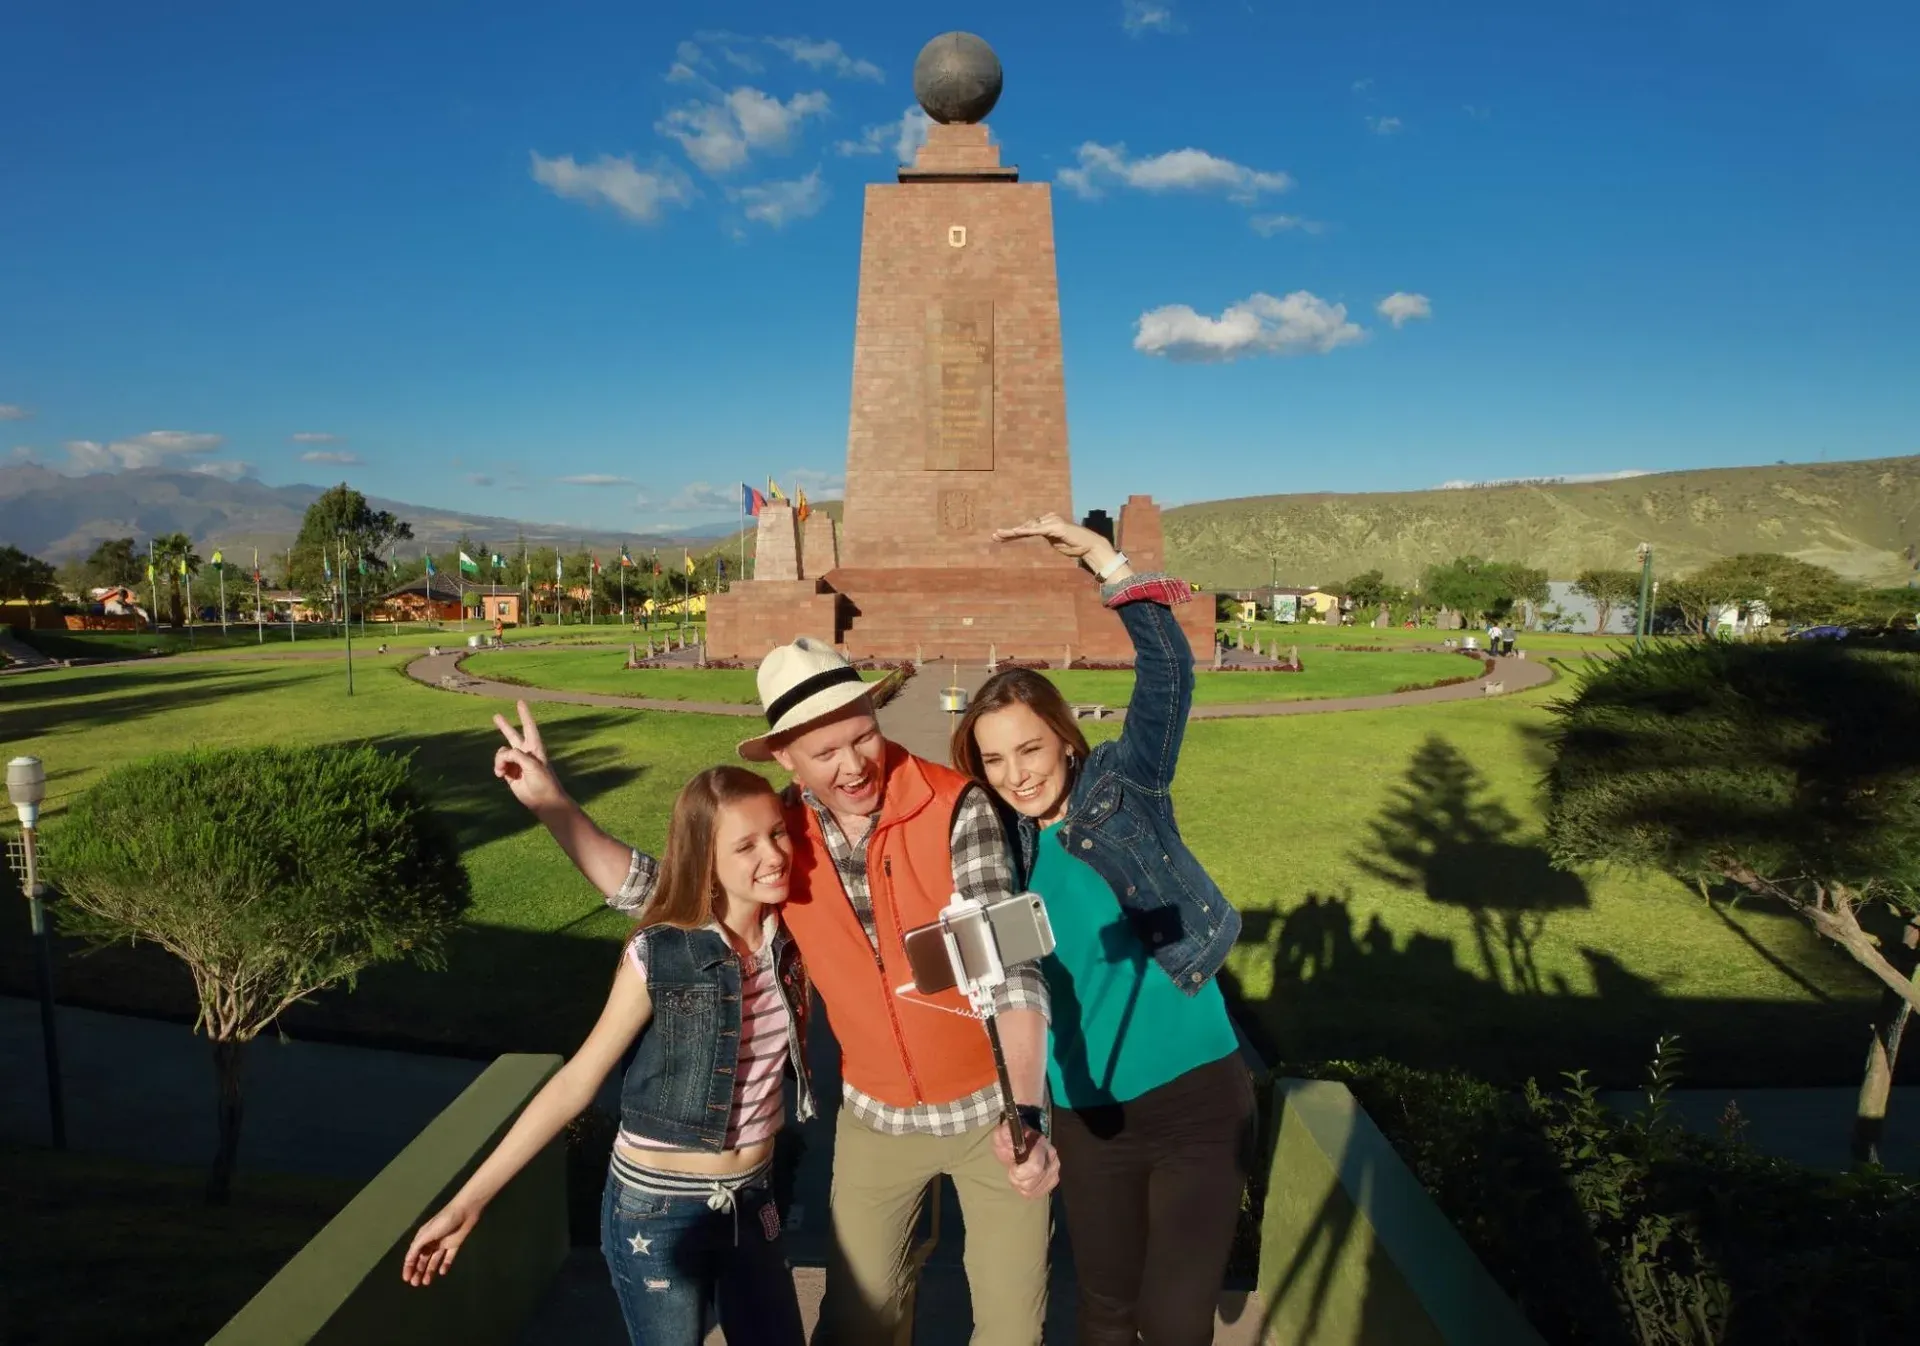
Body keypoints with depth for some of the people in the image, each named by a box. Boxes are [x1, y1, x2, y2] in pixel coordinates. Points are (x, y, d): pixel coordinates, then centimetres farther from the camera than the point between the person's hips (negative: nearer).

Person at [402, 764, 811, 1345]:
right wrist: (467, 1202, -13)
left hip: (751, 1201, 4)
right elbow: (575, 1083, -13)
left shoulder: (789, 937, -10)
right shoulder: (659, 956, -21)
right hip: (656, 1212, -4)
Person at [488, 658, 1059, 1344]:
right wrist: (550, 801, -9)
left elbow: (1008, 962, -27)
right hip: (875, 1116, 3)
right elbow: (654, 889, -1)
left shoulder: (956, 808, -23)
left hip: (991, 1108, -2)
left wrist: (1026, 1115, -38)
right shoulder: (779, 833, -10)